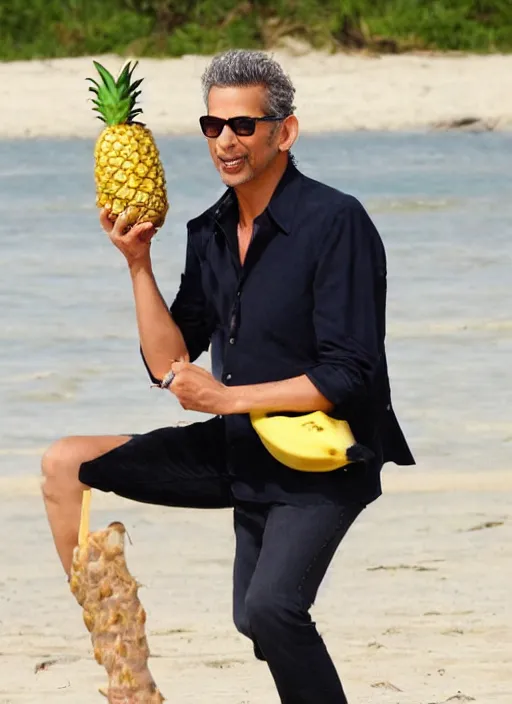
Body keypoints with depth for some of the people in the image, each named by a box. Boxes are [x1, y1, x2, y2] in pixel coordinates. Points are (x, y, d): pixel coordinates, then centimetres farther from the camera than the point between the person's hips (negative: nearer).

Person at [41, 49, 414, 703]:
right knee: (66, 464, 3)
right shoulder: (209, 233, 6)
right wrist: (138, 263, -6)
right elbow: (169, 364, 4)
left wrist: (229, 398, -18)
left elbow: (349, 378, -21)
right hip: (242, 453, 8)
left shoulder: (335, 223, -17)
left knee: (269, 606, -30)